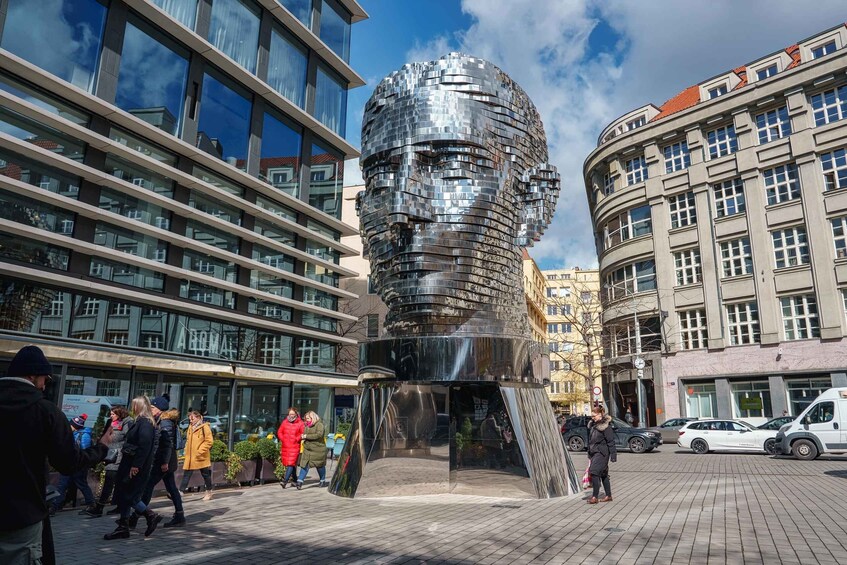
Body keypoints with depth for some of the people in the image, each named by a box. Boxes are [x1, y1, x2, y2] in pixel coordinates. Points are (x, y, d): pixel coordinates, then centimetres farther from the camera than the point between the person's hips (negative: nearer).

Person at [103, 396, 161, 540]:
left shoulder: (145, 423, -17)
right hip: (130, 465, 10)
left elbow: (144, 446, -24)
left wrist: (136, 465, -24)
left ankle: (151, 516, 6)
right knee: (124, 494, 12)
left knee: (128, 495, -5)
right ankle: (123, 527, 18)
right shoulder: (141, 422, 14)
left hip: (136, 467, -10)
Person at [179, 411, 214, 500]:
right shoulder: (190, 427, 11)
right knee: (186, 475, 4)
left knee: (206, 474, 7)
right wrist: (187, 451, 10)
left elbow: (209, 441, -14)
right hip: (190, 457, 6)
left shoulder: (205, 427, -11)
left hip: (201, 457, -6)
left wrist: (200, 451, -18)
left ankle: (209, 493, 20)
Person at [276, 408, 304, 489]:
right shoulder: (284, 422, 8)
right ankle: (294, 479, 28)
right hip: (285, 446, 5)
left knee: (291, 464, -13)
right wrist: (283, 439, 0)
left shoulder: (300, 423, -3)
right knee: (286, 463, 12)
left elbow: (303, 434, -6)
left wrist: (296, 439, -14)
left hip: (294, 446, -5)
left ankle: (285, 481, -17)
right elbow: (279, 432, 13)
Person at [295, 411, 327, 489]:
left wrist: (307, 436, -21)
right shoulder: (306, 426, 10)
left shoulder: (319, 425, -11)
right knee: (304, 465, -7)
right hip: (307, 449, 5)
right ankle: (300, 481, -9)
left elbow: (319, 434, -25)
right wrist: (303, 437, 3)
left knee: (320, 465, 9)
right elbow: (304, 435, 26)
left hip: (318, 449, -5)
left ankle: (323, 481, 27)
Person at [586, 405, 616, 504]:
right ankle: (608, 496, 22)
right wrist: (589, 454, 22)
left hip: (602, 452, -8)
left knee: (594, 471, -15)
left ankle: (595, 497, -12)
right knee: (603, 474, 13)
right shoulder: (592, 425, 12)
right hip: (594, 452, 8)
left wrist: (613, 455, -15)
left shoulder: (605, 425, -14)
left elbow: (610, 441, -14)